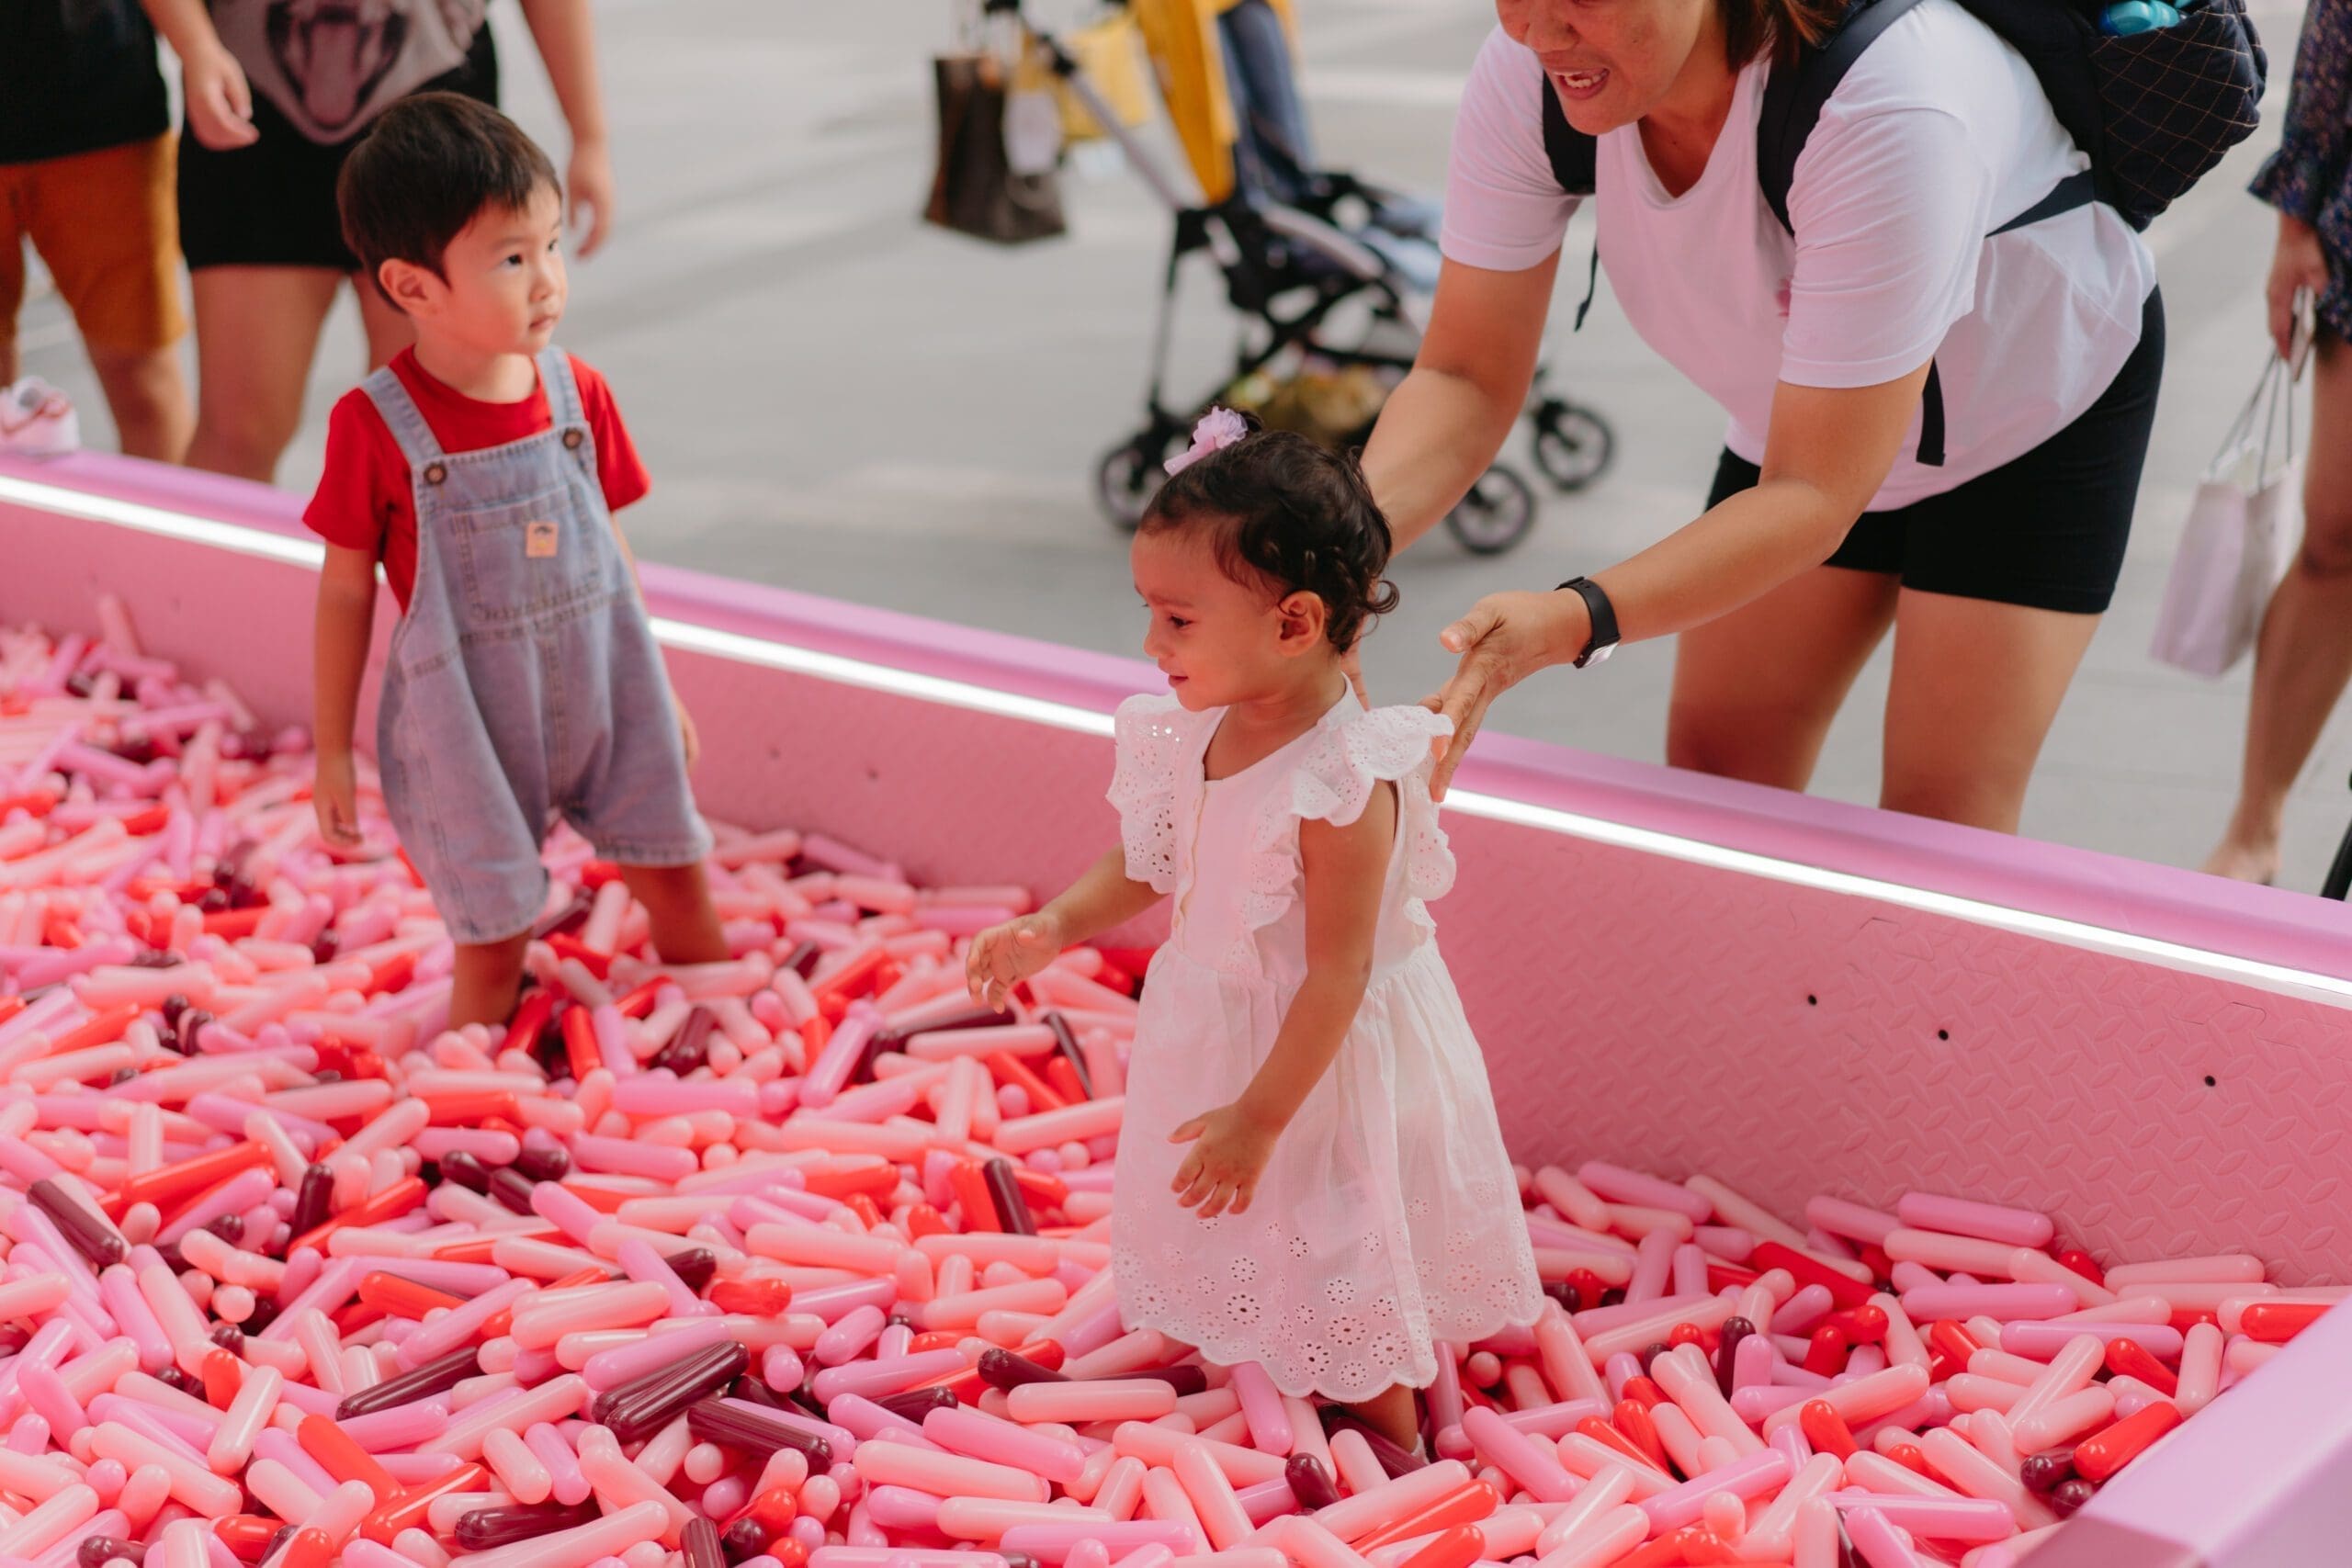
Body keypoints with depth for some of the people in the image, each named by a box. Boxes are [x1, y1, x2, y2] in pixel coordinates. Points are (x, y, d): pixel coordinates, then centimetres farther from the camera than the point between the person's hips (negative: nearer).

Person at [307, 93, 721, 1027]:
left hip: (604, 697, 4)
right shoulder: (375, 426, -16)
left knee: (679, 891, 12)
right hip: (470, 726, -4)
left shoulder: (578, 393, -4)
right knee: (493, 949, 5)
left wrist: (659, 693, 14)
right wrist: (333, 750, -1)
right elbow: (346, 589, -6)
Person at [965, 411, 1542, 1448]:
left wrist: (1260, 1116, -24)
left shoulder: (1345, 786, -32)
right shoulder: (1190, 735, -10)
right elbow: (1143, 868, 7)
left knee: (1343, 1266, 12)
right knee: (1225, 1232, 26)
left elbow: (1336, 975, -28)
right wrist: (1056, 928, -10)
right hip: (1213, 1029, 7)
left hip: (1326, 1054, -6)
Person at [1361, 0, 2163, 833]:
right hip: (1803, 418, 5)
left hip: (2042, 397, -5)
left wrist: (1570, 621, -54)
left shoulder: (1888, 114, -43)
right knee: (1712, 780, 5)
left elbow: (1814, 499, -40)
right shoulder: (1524, 70, -26)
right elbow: (1465, 375, -21)